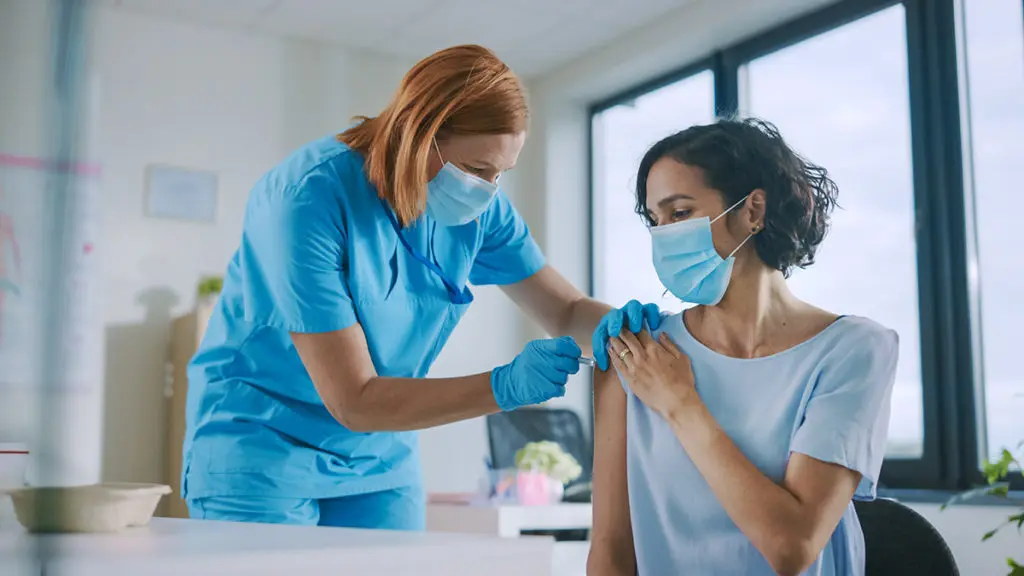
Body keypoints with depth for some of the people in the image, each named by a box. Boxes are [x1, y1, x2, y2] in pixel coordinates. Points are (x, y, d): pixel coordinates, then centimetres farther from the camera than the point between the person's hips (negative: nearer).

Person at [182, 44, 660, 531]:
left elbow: (566, 312, 2)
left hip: (380, 461, 5)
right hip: (260, 449, -5)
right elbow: (353, 402, -27)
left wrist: (611, 325, -23)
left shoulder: (479, 207, -8)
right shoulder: (310, 195, -26)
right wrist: (505, 386, -35)